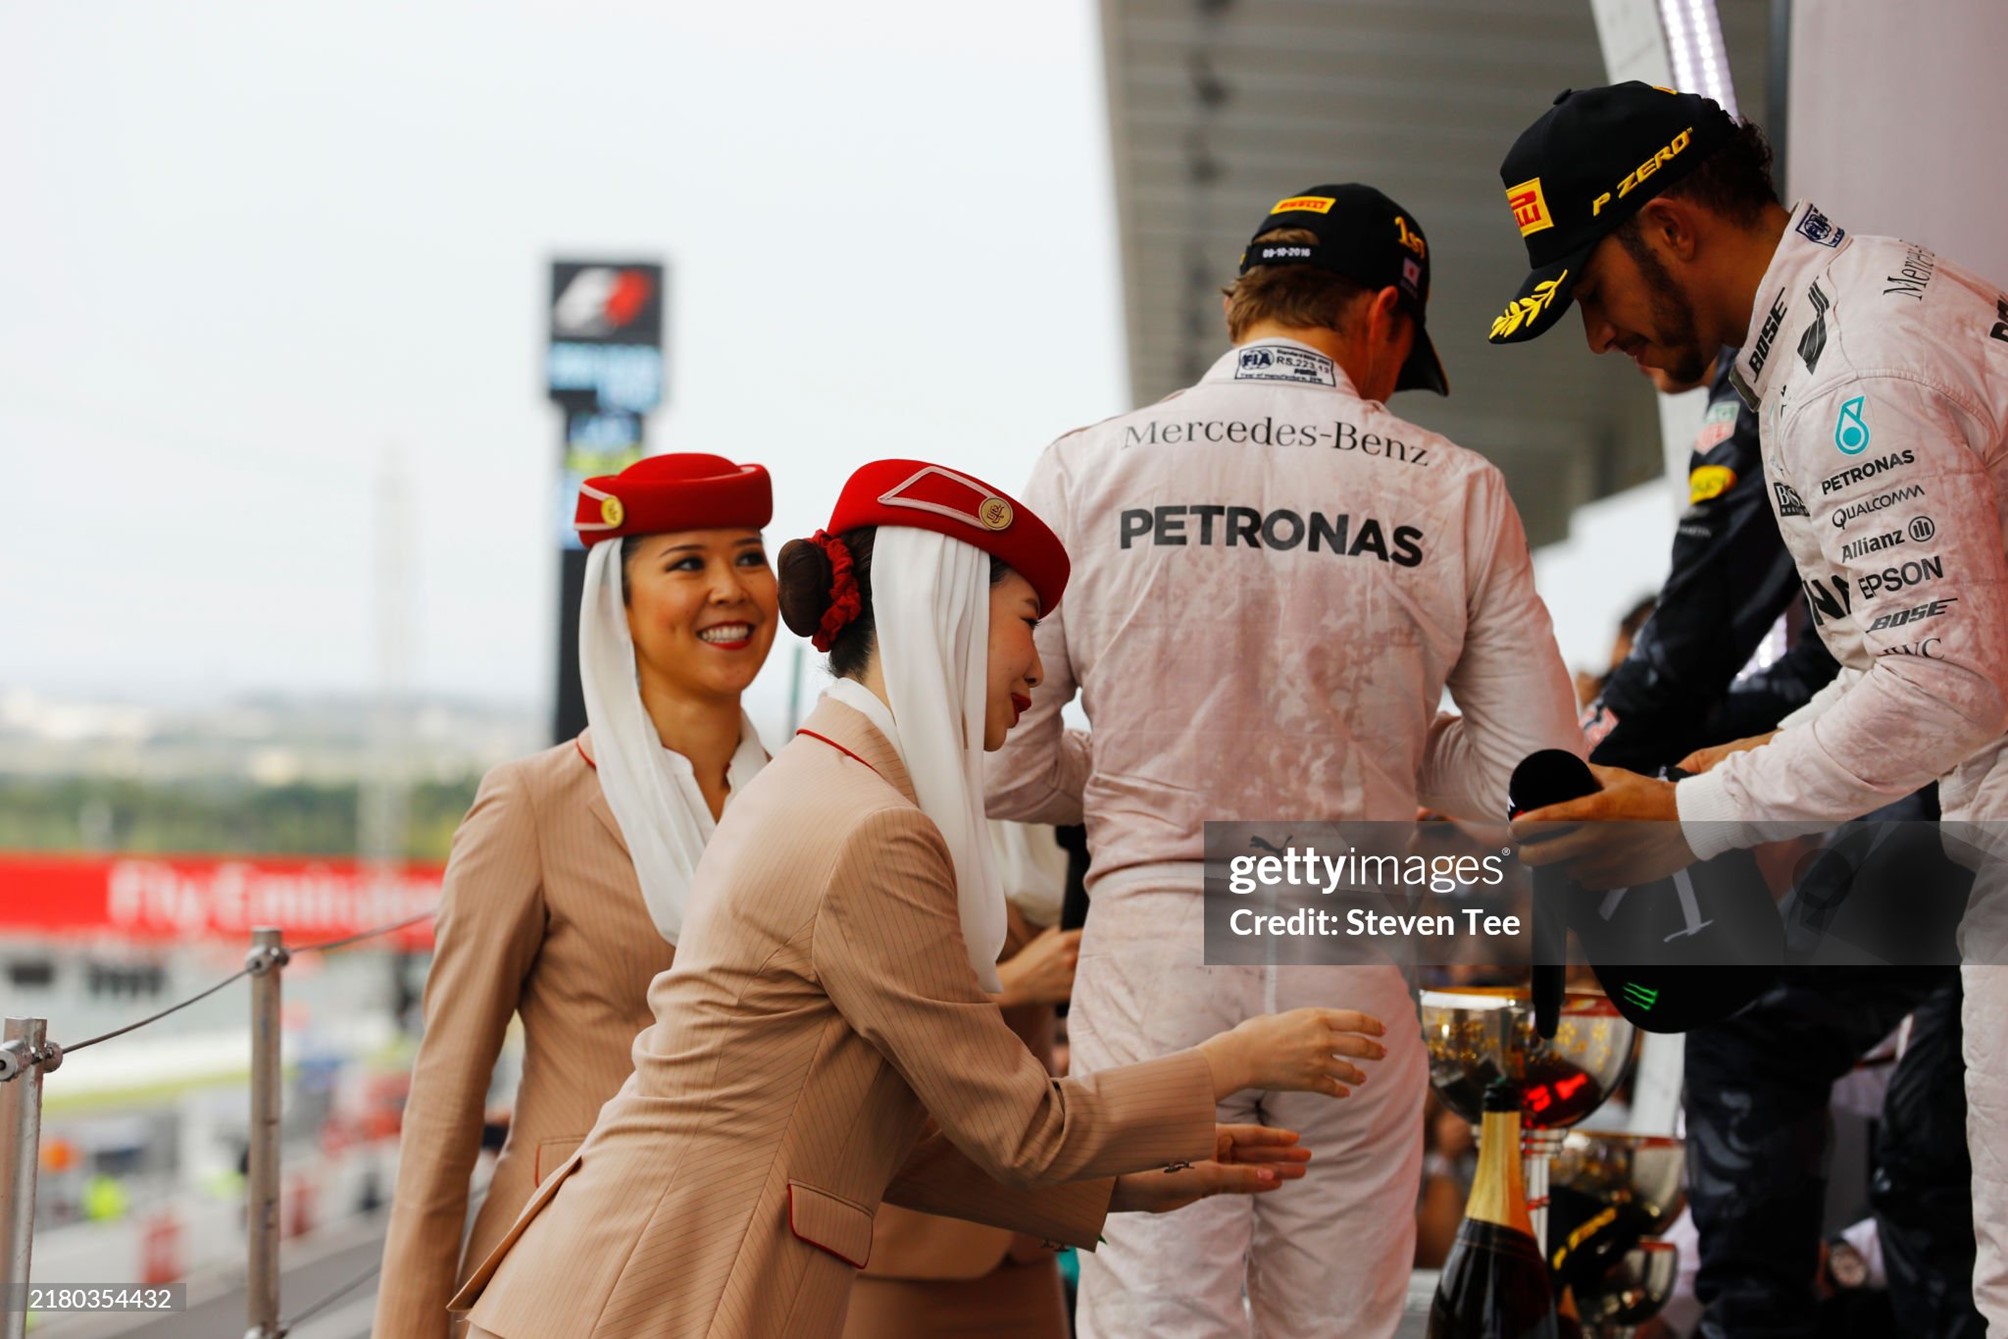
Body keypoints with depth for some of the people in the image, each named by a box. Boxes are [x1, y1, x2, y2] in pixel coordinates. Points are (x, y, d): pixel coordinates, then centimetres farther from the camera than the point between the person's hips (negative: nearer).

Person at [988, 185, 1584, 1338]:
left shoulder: (1086, 470, 1)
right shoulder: (1454, 493, 2)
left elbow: (1008, 769, 2)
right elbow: (1537, 778, 3)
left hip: (1153, 931, 0)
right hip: (1353, 953, 1)